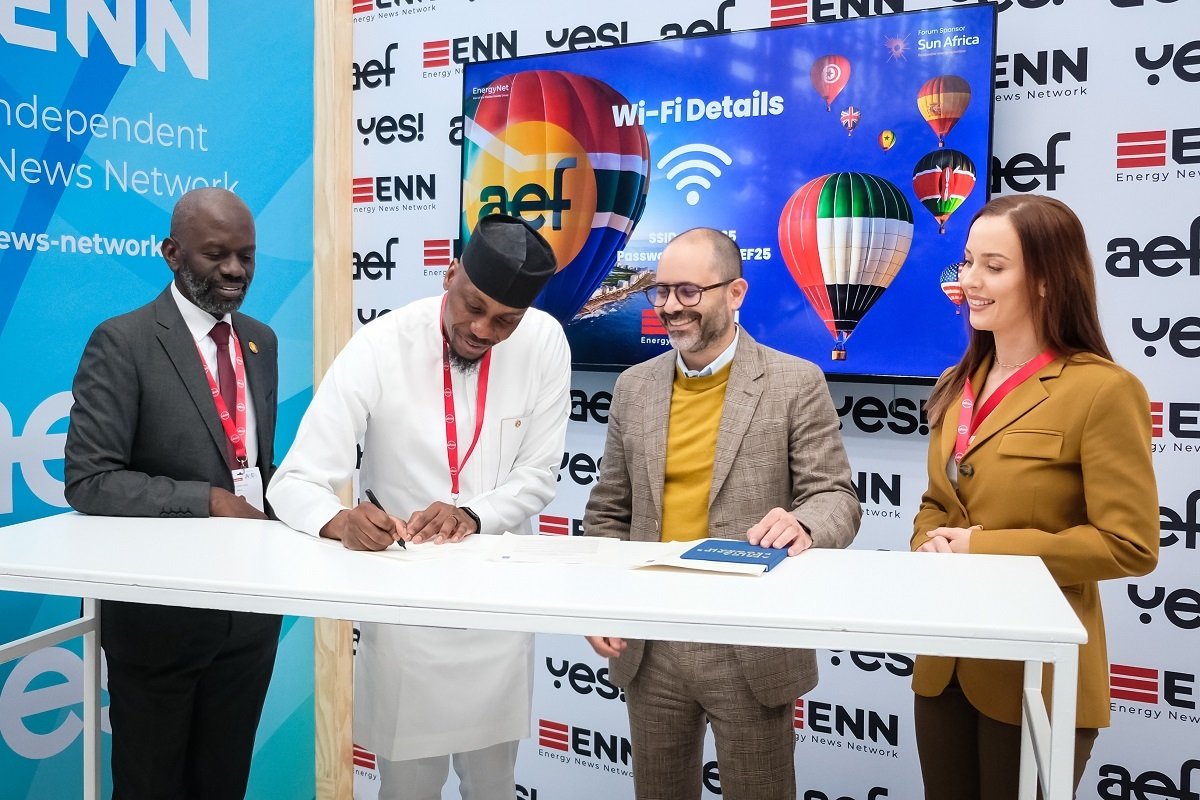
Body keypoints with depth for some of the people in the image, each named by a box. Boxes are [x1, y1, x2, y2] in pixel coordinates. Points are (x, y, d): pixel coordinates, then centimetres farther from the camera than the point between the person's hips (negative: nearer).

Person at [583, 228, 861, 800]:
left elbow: (837, 497, -8)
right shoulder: (633, 387, 6)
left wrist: (802, 525, -30)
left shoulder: (796, 383, -6)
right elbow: (607, 512, 10)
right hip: (649, 643, 4)